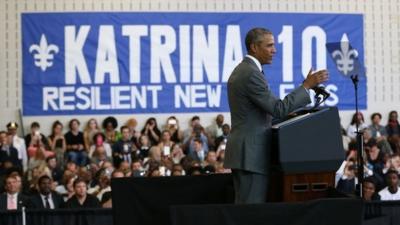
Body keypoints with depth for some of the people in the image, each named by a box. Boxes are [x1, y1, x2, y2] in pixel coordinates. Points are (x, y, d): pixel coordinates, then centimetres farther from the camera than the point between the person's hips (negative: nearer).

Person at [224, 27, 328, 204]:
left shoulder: (240, 71, 17)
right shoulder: (251, 74, -15)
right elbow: (279, 109, -19)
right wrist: (307, 86, -15)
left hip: (242, 152, 10)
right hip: (251, 154, -10)